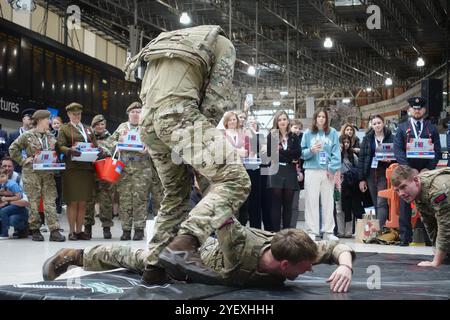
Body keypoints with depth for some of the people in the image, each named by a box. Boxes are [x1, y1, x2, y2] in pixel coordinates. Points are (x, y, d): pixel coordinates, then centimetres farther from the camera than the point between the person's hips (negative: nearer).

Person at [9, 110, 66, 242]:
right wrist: (23, 161, -6)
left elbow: (57, 152, 21)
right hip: (32, 172, -3)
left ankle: (54, 230, -8)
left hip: (48, 173, 4)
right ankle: (35, 230, 9)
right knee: (34, 201, 0)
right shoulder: (27, 136, 0)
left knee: (50, 200, -4)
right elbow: (13, 149, 1)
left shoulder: (51, 136, 13)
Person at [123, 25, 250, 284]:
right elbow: (217, 99, 4)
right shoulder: (222, 44, 18)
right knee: (235, 180, -13)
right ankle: (185, 243, -31)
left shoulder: (168, 42, 38)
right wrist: (203, 131, 11)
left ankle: (154, 265, 18)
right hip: (178, 112, -8)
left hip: (148, 119, 8)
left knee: (176, 193, 22)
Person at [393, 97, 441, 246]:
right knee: (405, 203, -2)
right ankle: (405, 236, 2)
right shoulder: (402, 128, 10)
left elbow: (437, 151, 6)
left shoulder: (432, 129, 12)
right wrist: (408, 169, -12)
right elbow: (397, 150, 0)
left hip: (426, 172, 0)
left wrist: (428, 168, -9)